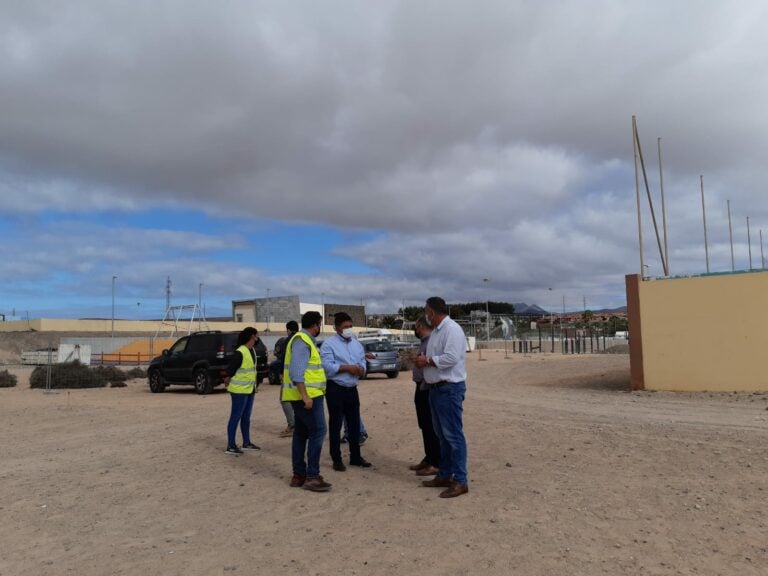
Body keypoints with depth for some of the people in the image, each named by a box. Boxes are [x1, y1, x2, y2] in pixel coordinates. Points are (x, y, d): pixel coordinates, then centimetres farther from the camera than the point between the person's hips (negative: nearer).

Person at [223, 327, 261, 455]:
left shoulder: (252, 350, 8)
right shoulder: (239, 352, -20)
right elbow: (230, 370, -18)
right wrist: (227, 381, -7)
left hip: (250, 389, 9)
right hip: (239, 390, -9)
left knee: (246, 417, 16)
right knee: (236, 417, -2)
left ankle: (246, 443, 26)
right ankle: (230, 446, 4)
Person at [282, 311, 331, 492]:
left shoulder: (303, 340, 17)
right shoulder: (302, 341, -15)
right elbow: (296, 371, -24)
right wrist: (305, 395, -28)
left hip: (305, 395, 11)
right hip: (307, 395, -11)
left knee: (301, 433, 11)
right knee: (317, 431, -9)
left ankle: (298, 475, 15)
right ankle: (312, 476, -8)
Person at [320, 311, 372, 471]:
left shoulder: (357, 344, 13)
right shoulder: (329, 344, -8)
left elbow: (363, 362, 12)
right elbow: (327, 366, -18)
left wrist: (361, 370, -11)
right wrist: (347, 368, -18)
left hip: (352, 389, 7)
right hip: (335, 389, -6)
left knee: (355, 423, 12)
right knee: (335, 424, 2)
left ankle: (355, 457, 24)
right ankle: (336, 459, 10)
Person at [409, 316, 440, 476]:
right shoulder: (423, 342, 14)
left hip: (427, 389, -10)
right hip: (421, 388, 10)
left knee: (431, 427, -4)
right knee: (424, 426, 16)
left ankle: (435, 464, 3)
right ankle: (428, 459, 25)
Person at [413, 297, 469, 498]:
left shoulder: (452, 329, -15)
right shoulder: (436, 331, 16)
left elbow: (451, 358, -25)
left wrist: (427, 361, -14)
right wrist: (423, 359, 1)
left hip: (450, 389, -10)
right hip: (436, 388, 10)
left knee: (453, 434, -6)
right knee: (442, 434, 16)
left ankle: (460, 481, 0)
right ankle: (445, 475, 26)